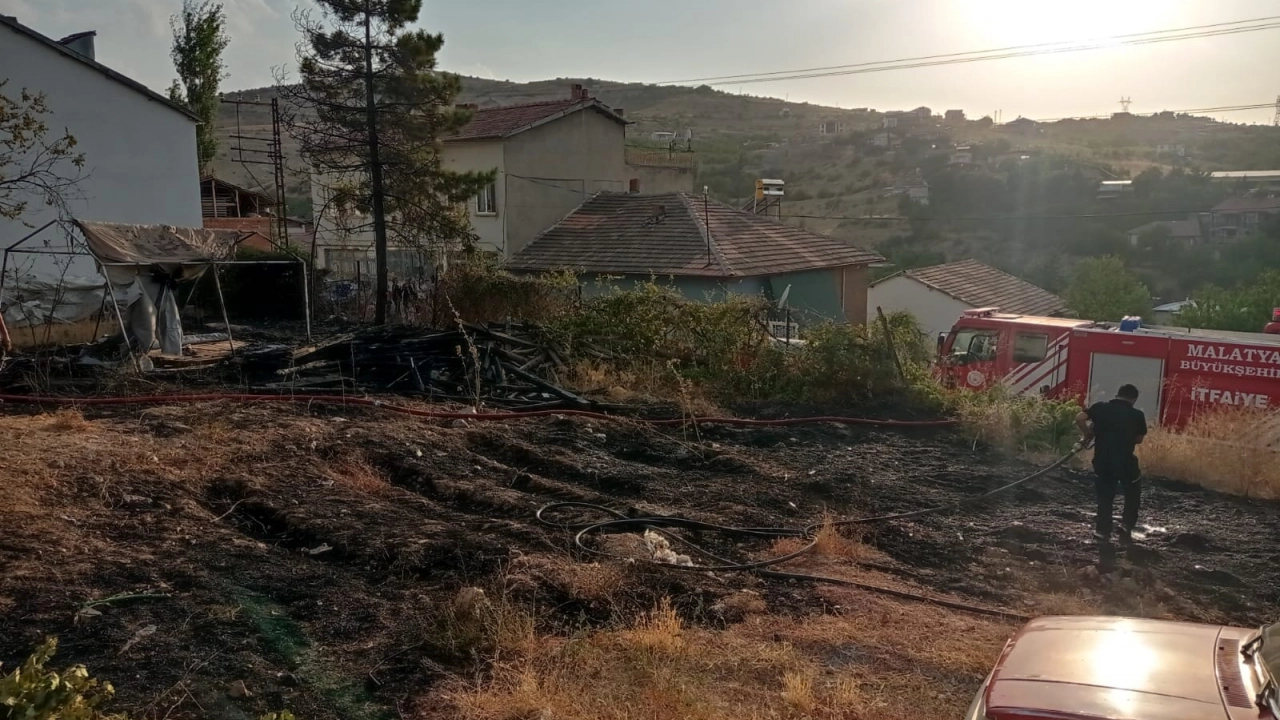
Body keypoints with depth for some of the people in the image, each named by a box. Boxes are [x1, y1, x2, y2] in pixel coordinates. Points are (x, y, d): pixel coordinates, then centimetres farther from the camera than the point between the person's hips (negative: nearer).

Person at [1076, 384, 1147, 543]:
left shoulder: (1100, 407, 0)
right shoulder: (1137, 415, -1)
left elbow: (1079, 418, -12)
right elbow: (1139, 439, 7)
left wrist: (1087, 435, 2)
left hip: (1102, 461, 2)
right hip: (1125, 461, -2)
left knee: (1105, 496, 16)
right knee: (1132, 493, 23)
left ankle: (1102, 531, 12)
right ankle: (1127, 525, 18)